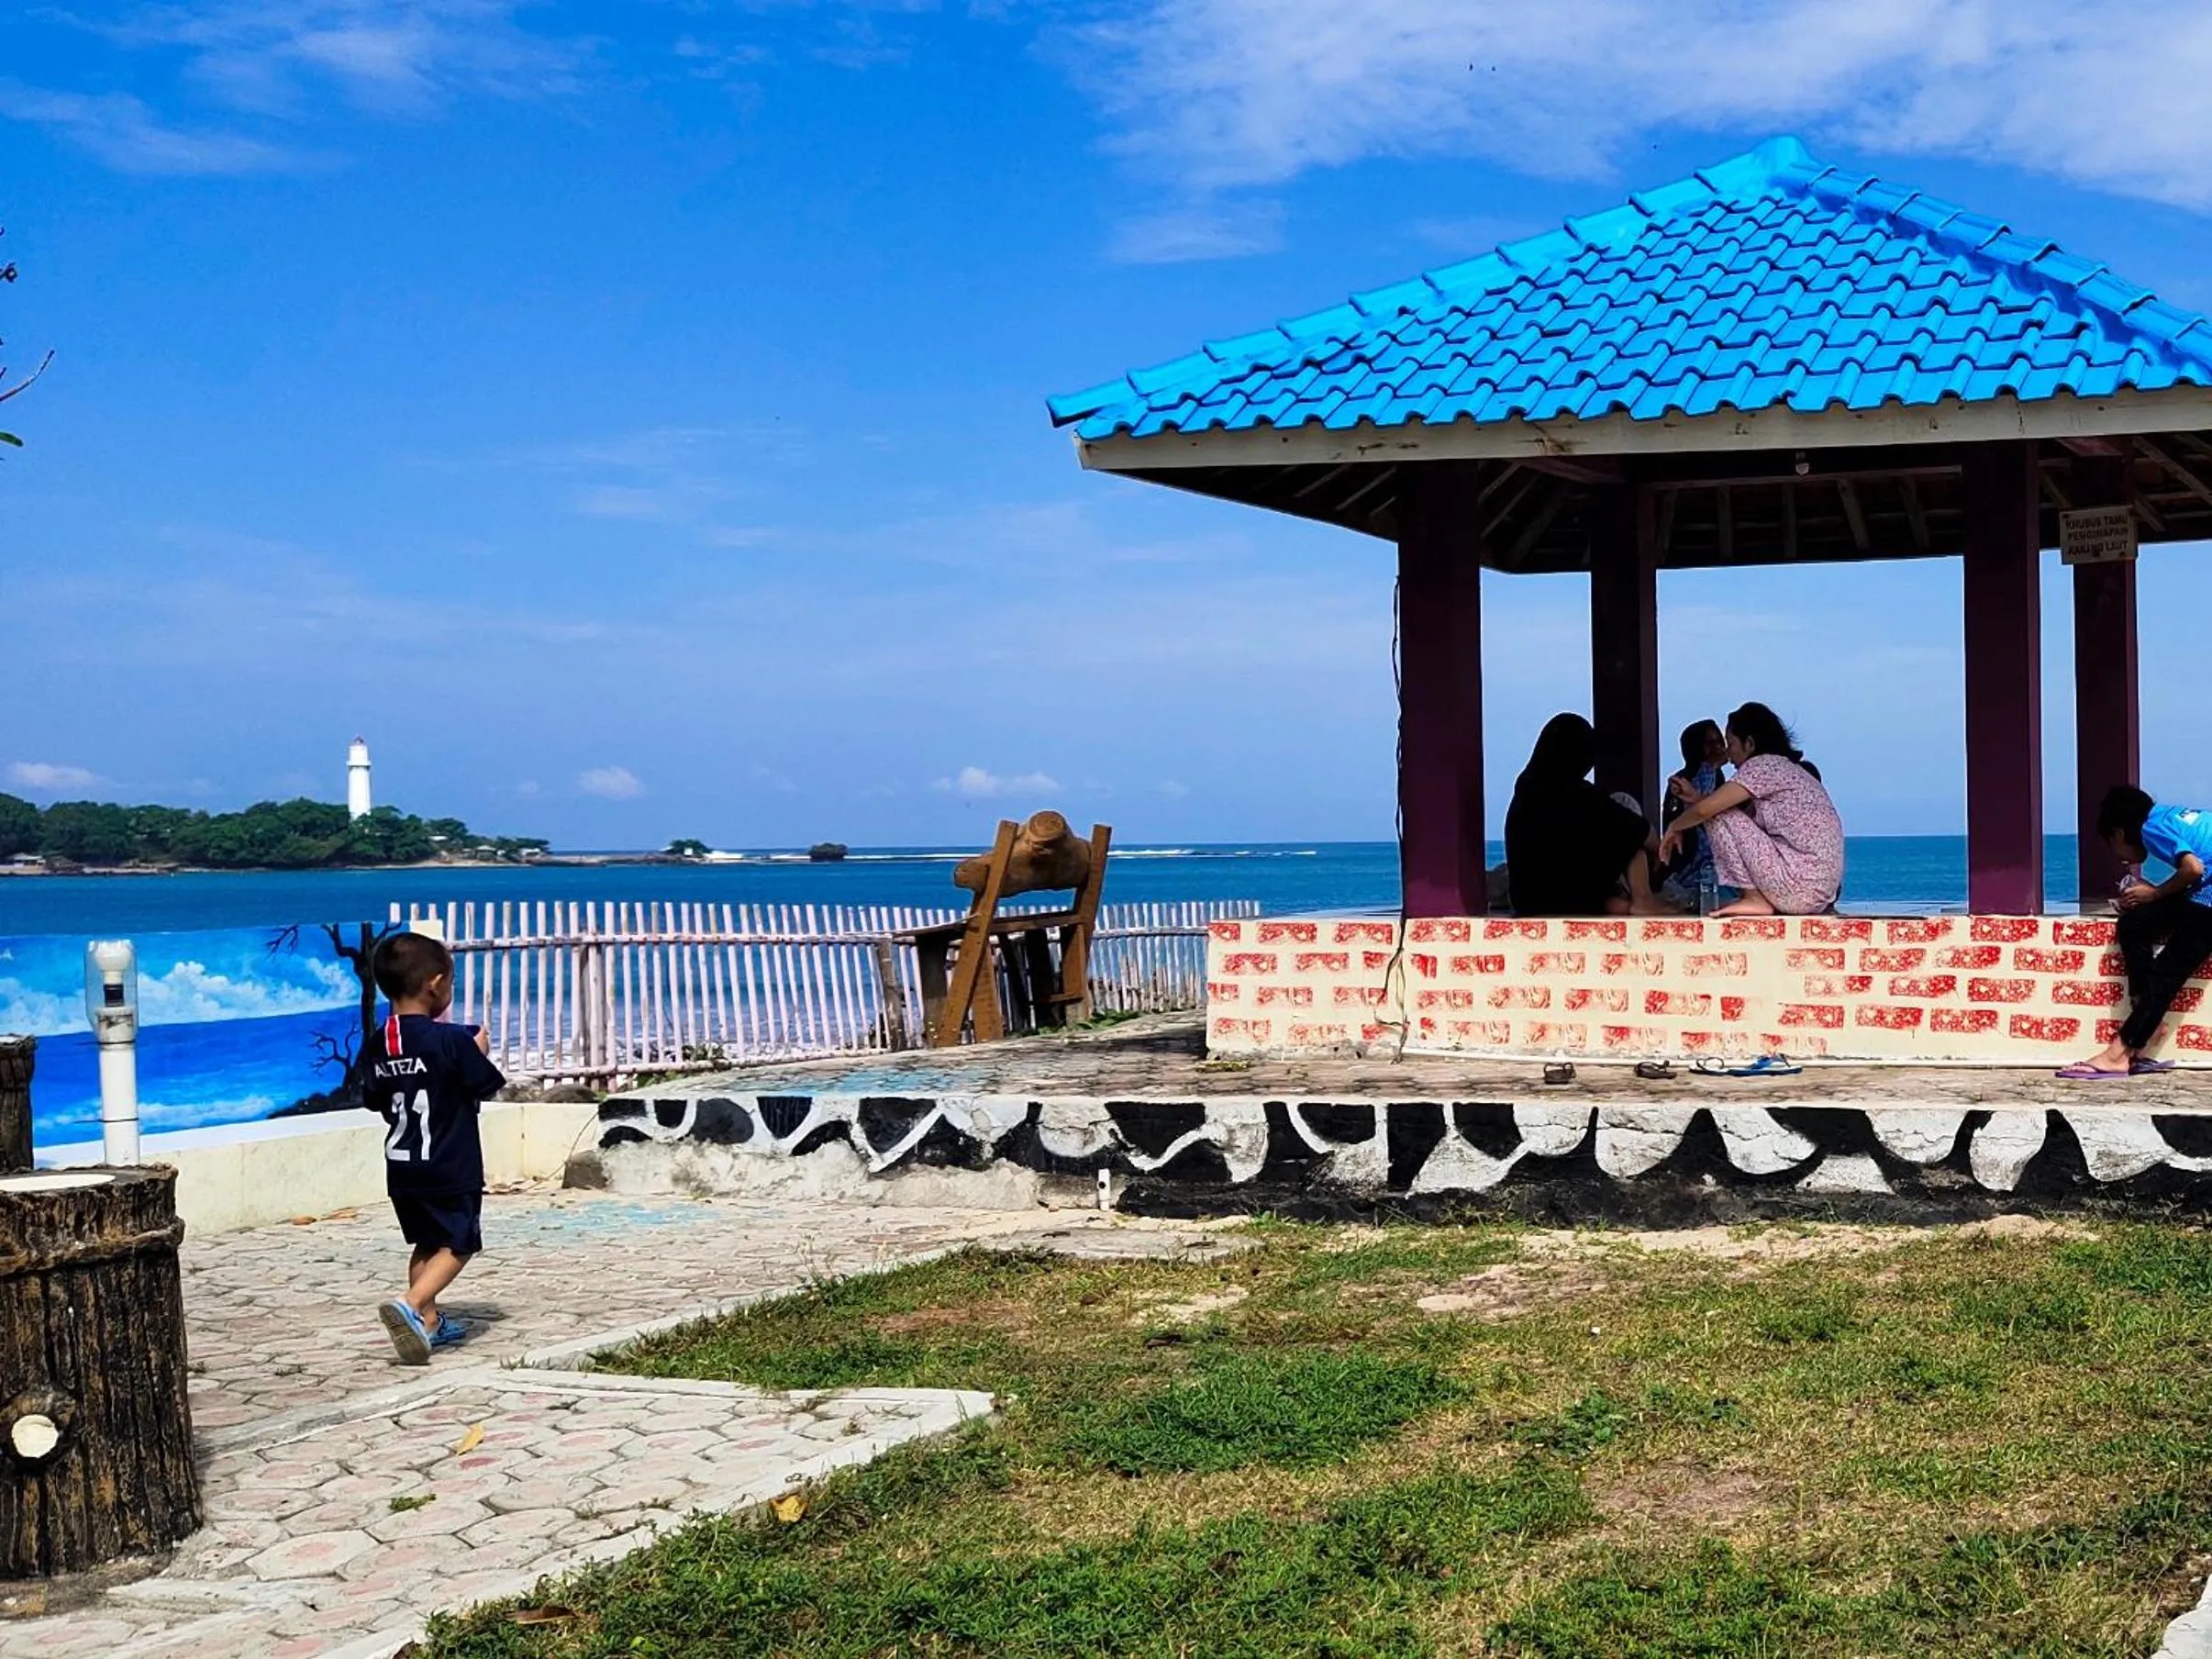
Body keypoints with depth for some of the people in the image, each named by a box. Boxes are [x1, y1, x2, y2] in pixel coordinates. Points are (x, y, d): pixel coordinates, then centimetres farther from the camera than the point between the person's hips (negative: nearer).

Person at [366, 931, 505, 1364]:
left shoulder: (380, 1044, 1)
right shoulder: (452, 1040, -17)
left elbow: (378, 1101, 12)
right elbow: (487, 1087, -10)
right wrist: (478, 1050, 6)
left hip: (401, 1166, 6)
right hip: (451, 1167, -6)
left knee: (426, 1243, 21)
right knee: (457, 1246, 3)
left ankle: (429, 1322, 24)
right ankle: (409, 1307, -17)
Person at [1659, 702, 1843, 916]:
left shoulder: (1764, 765, -7)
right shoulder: (1789, 768, 20)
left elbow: (1705, 809, -10)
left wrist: (1674, 827, 8)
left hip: (1799, 887, -9)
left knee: (1719, 816, -1)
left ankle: (1755, 899, -3)